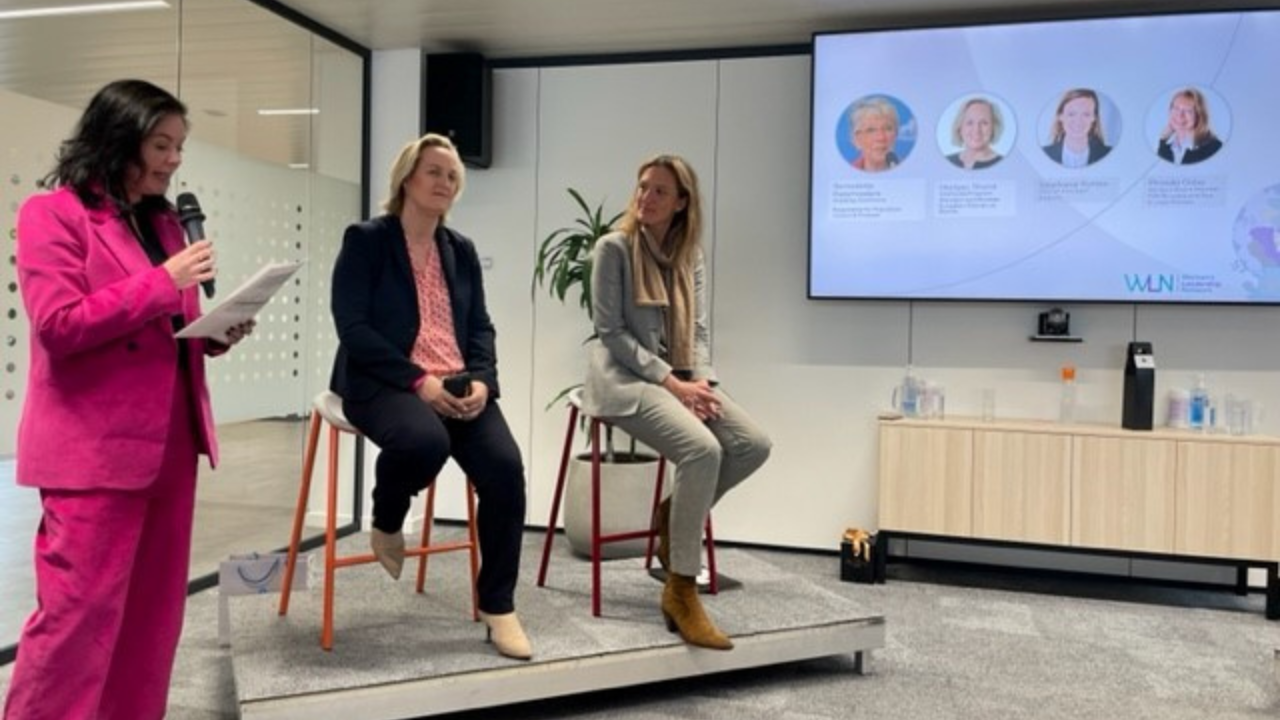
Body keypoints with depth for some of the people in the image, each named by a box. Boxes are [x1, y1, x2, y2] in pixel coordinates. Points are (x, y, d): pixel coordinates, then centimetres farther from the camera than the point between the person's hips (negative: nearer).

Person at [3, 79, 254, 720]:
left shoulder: (163, 221, 16)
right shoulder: (52, 213, -5)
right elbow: (58, 325, -16)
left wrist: (217, 334, 1)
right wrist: (162, 282, -17)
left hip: (169, 442, 7)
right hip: (94, 448, -7)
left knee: (154, 610, 12)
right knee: (80, 613, -3)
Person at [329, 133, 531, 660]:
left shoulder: (461, 250, 17)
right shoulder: (365, 240, 0)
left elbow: (480, 327, 13)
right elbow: (353, 327, -10)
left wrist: (481, 379, -8)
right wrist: (418, 381, -19)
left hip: (457, 385, 5)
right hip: (385, 383, -4)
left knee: (505, 467, -21)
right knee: (426, 440, -37)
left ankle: (498, 606, -4)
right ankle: (386, 523, 0)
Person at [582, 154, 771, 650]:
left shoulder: (691, 256, 14)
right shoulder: (614, 248, -4)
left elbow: (698, 329, 11)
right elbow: (611, 332, -10)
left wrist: (700, 380, -10)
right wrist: (671, 381, -17)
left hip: (681, 378, 6)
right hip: (625, 377, -6)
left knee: (754, 445, -16)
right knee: (703, 450, -31)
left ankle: (676, 512, 9)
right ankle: (681, 591, -20)